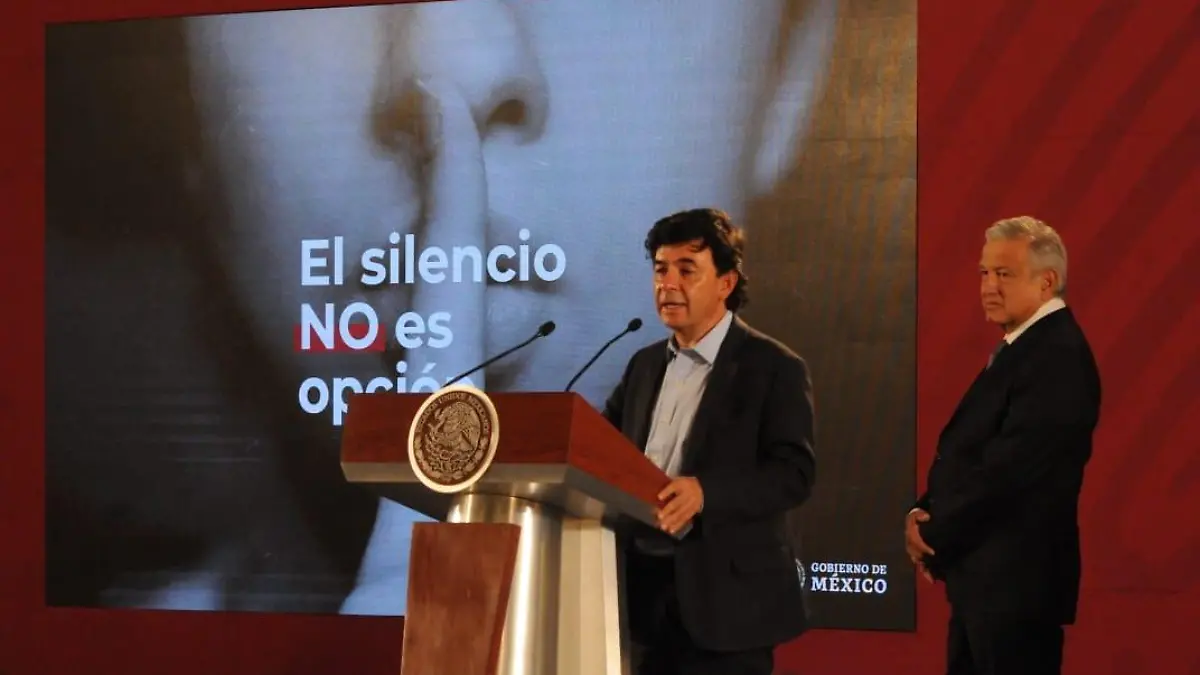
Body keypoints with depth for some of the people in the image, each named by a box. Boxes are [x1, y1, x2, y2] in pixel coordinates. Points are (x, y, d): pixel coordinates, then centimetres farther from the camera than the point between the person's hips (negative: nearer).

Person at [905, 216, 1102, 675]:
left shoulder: (1058, 356, -18)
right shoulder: (1022, 347, 15)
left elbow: (1009, 468, -23)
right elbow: (964, 451, 16)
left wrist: (936, 539, -13)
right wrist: (923, 512, -1)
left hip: (1017, 580, -10)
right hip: (986, 574, 10)